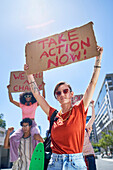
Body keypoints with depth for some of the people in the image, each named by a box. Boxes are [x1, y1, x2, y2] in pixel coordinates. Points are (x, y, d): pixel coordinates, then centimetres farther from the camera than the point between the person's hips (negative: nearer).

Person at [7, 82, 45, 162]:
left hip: (33, 123, -3)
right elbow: (11, 100, 18)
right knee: (13, 138, -17)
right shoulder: (22, 105, 16)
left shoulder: (35, 104, 10)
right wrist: (9, 90, 15)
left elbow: (43, 97, 3)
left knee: (36, 136, -33)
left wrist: (43, 86, -3)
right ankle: (15, 158, -4)